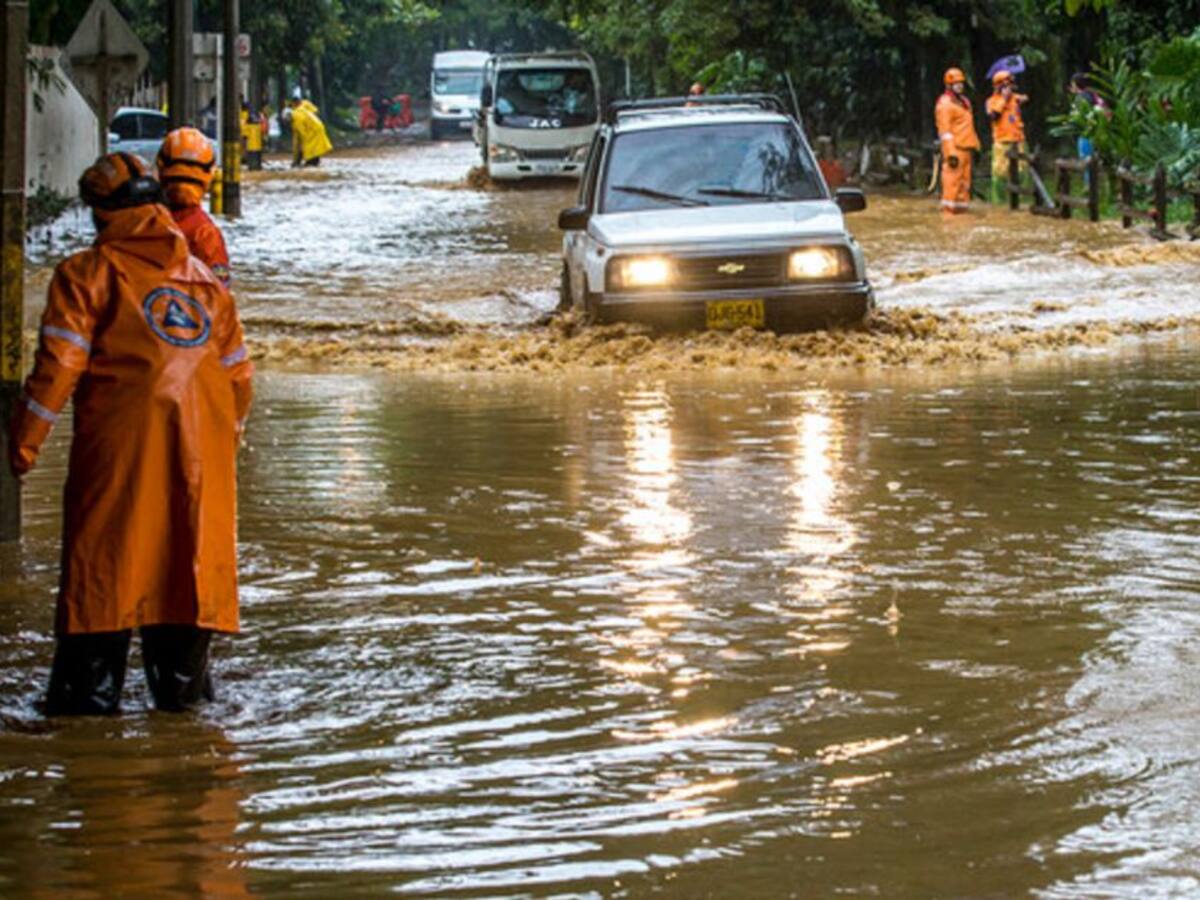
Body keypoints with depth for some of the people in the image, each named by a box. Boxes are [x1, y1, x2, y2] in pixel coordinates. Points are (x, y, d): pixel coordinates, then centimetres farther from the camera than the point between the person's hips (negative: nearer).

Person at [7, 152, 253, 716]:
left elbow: (60, 362, -5)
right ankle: (184, 682, 13)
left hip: (121, 436, -4)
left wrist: (25, 438, 0)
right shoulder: (205, 278, 18)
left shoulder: (89, 273, 2)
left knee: (105, 555, 0)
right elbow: (238, 371, 19)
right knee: (190, 551, 10)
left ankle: (90, 687, -2)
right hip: (201, 446, 4)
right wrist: (227, 431, 31)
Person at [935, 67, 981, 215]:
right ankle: (948, 209, -12)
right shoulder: (945, 104, -9)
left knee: (965, 180, 10)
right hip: (955, 147, -9)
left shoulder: (963, 102, 21)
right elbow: (945, 130, -15)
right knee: (953, 177, -12)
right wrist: (951, 152, -21)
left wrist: (974, 146, 21)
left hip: (966, 147, 9)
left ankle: (962, 208, 15)